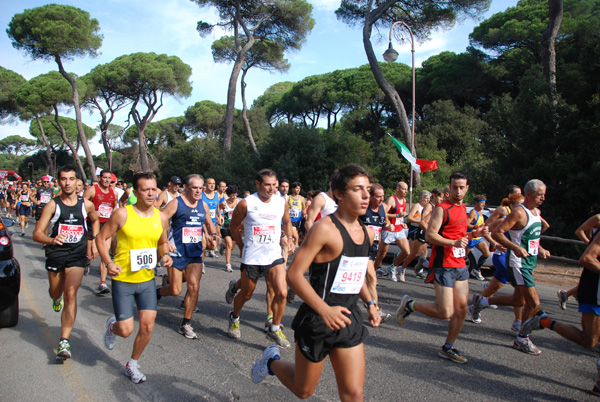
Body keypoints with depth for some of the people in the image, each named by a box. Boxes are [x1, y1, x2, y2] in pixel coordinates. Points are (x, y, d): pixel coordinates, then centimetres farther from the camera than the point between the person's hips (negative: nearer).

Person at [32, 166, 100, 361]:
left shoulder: (86, 204, -1)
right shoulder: (53, 204, -7)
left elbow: (95, 221, 21)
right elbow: (37, 234, -12)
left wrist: (93, 243, 13)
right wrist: (51, 240, -34)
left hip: (77, 254, -1)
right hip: (55, 252, 1)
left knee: (70, 294, -15)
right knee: (55, 292, 19)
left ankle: (64, 341, -10)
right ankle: (57, 299, 60)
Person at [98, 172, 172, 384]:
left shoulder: (161, 217, 1)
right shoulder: (122, 214, -12)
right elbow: (101, 238, -4)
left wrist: (165, 255, -6)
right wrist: (108, 263, -18)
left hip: (147, 280, 4)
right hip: (123, 280, -4)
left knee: (147, 326, 2)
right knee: (126, 330, -2)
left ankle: (132, 365, 27)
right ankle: (112, 326, 36)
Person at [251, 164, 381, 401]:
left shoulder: (367, 233, 6)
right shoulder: (325, 229, -18)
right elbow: (294, 275, -22)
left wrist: (369, 303, 9)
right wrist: (324, 310, -29)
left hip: (350, 319, 6)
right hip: (317, 320, -6)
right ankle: (272, 361, 43)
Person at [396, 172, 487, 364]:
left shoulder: (463, 208, 16)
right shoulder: (442, 208, -11)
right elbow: (430, 235, -19)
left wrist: (473, 233, 10)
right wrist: (454, 243, -29)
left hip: (460, 265, 8)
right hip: (443, 266, -8)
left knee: (462, 308, 6)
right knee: (445, 312, -9)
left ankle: (448, 348, 20)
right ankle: (409, 304, 13)